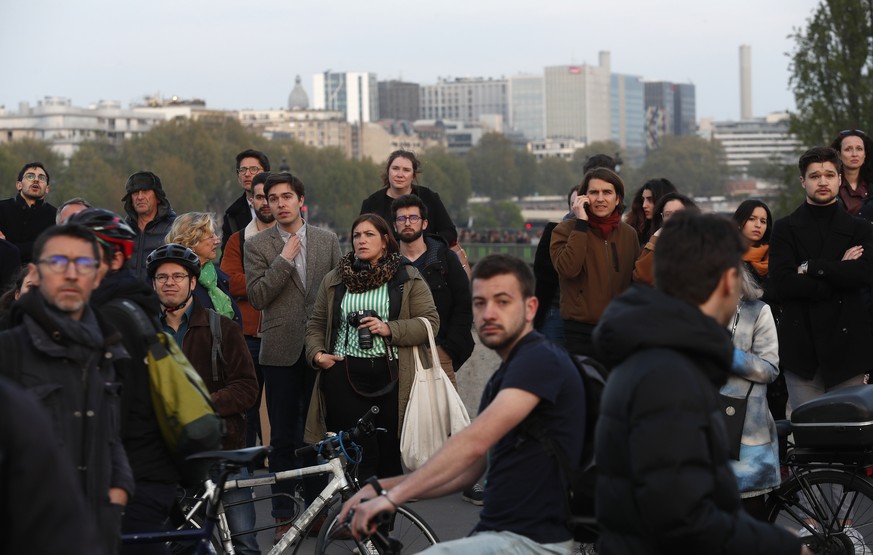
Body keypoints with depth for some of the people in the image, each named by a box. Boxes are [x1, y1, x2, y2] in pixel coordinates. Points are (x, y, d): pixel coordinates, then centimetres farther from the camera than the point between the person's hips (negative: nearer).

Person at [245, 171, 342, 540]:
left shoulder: (327, 241, 8)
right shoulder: (257, 246, 2)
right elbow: (256, 296, -8)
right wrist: (284, 259, -14)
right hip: (280, 351, -2)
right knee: (283, 438, 2)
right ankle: (283, 516, 8)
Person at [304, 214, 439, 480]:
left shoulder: (408, 278, 6)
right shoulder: (334, 280, 14)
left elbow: (430, 321, -1)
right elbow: (316, 323, 20)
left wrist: (389, 329, -12)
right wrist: (317, 353, 2)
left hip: (390, 376, -1)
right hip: (344, 375, 1)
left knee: (390, 450, 2)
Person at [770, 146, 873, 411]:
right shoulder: (785, 229, 8)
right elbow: (781, 284, -7)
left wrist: (811, 268, -8)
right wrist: (839, 273, -7)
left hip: (846, 343, 1)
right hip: (802, 347, 0)